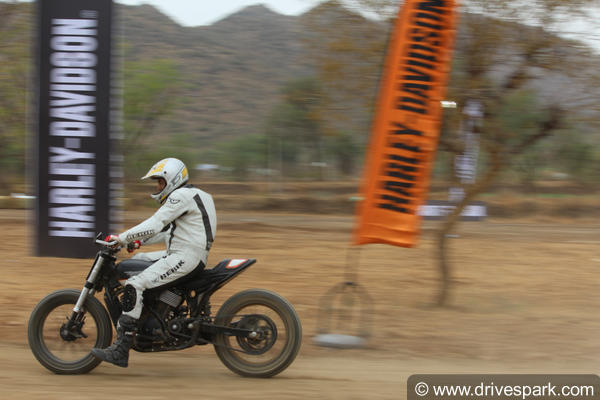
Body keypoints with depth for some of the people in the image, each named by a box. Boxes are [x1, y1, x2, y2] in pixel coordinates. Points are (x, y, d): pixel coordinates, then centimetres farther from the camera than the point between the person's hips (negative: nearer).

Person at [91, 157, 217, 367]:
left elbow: (155, 225, -20)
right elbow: (166, 229, 28)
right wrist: (138, 241, 19)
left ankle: (120, 351, -26)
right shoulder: (186, 195, 22)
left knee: (135, 285, -19)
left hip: (185, 256, -11)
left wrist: (123, 238, -15)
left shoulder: (182, 196, -11)